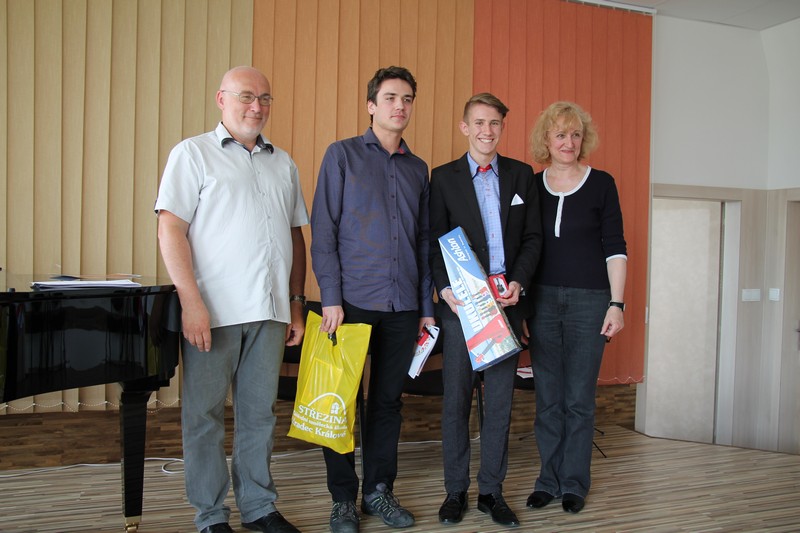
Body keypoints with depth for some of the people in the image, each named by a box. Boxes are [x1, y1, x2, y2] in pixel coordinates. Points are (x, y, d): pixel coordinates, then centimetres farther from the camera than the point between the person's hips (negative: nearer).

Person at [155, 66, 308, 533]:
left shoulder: (283, 164, 16)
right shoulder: (194, 153, 1)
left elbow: (296, 235, 18)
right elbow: (171, 229, -7)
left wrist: (296, 303, 14)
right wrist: (192, 303, -15)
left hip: (269, 311, 5)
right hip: (213, 311, -4)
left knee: (259, 413, 12)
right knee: (205, 415, 4)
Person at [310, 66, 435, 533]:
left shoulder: (418, 169, 14)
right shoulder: (343, 155, 1)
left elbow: (424, 242, 15)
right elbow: (323, 231, -4)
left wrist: (427, 307, 11)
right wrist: (331, 298, -12)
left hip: (403, 306, 4)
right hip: (353, 301, -4)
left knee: (389, 400, 10)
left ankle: (379, 490, 24)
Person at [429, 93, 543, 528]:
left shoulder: (522, 175, 9)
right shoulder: (444, 177, 4)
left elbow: (533, 236, 7)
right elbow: (435, 242, 1)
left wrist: (519, 283, -7)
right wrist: (445, 290, -13)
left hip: (507, 301, 2)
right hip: (461, 302, -2)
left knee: (500, 400, 7)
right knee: (456, 399, 5)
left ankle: (491, 490, 18)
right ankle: (455, 491, 17)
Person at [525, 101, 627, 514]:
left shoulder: (601, 184, -1)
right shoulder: (531, 185, 5)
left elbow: (615, 247, -2)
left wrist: (616, 303, -8)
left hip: (589, 300, -2)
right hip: (542, 298, 2)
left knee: (579, 398, 4)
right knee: (547, 397, 8)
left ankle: (574, 483, 18)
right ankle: (549, 479, 21)